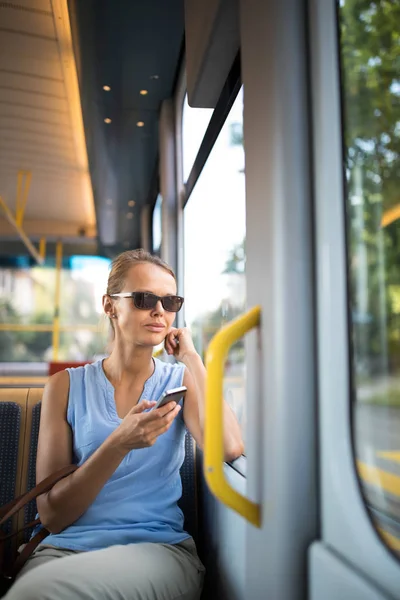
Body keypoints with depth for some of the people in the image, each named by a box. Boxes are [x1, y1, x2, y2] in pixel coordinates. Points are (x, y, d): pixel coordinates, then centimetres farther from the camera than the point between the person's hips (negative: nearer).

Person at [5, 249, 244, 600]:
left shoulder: (180, 381, 6)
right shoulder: (67, 386, 5)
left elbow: (229, 448, -15)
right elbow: (52, 514, 0)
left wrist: (191, 358, -6)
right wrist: (119, 444, -17)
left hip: (160, 547, -1)